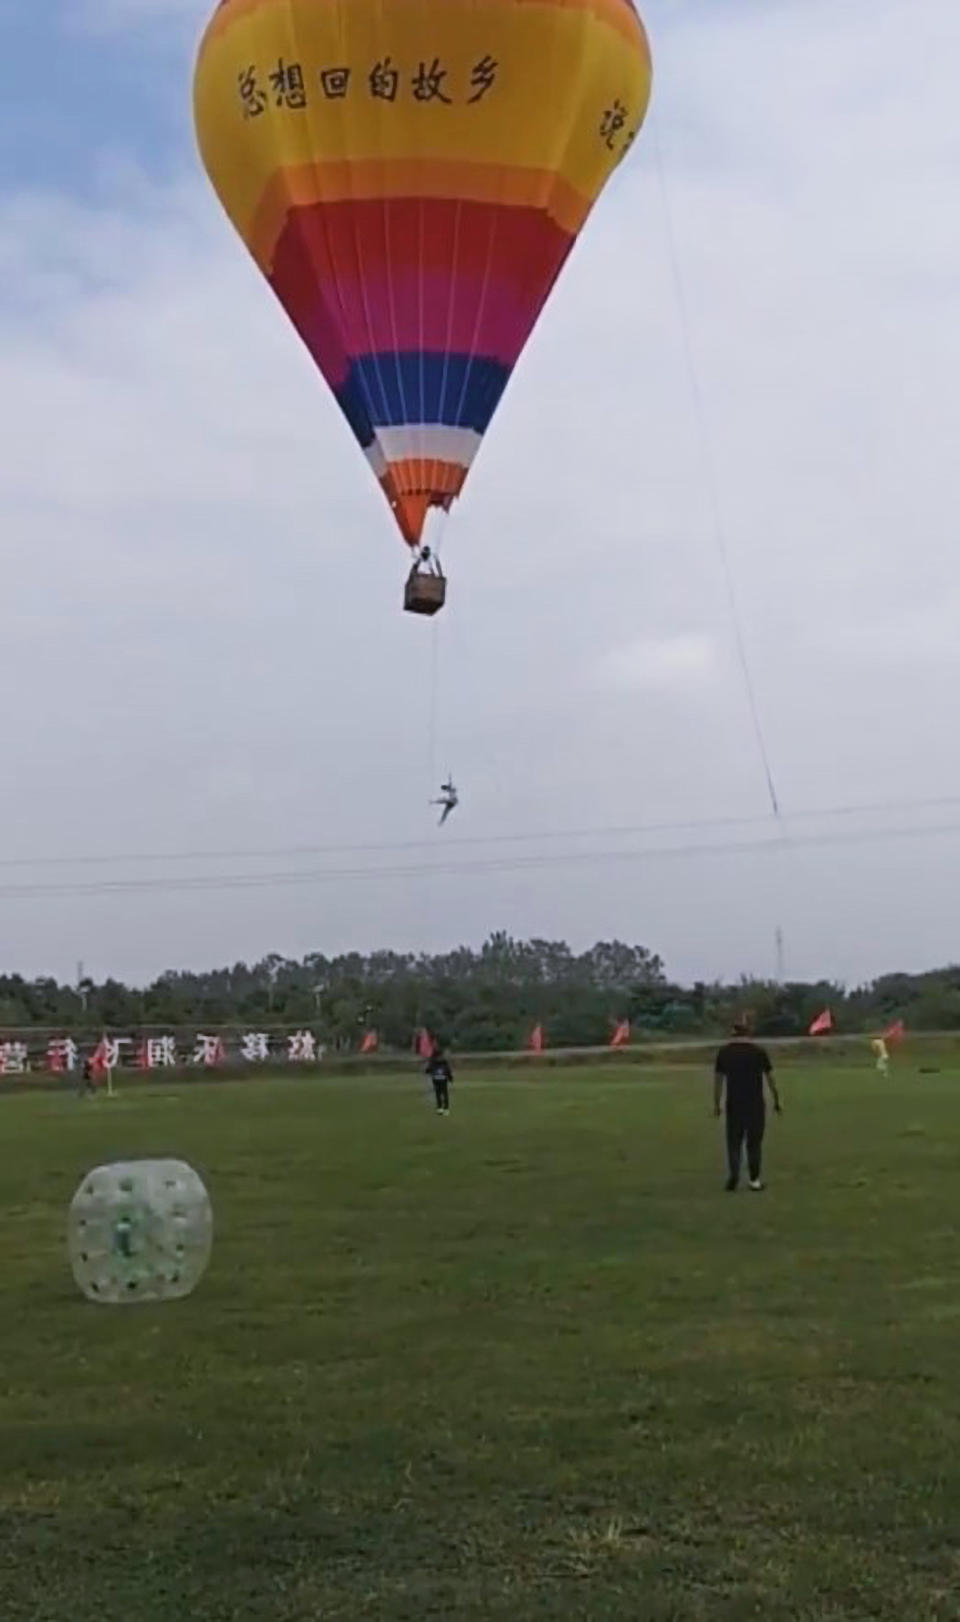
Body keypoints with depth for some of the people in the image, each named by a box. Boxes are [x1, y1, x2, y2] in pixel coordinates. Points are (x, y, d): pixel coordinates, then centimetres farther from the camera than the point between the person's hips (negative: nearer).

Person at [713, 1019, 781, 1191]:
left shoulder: (724, 1051, 1)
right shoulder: (759, 1051, -1)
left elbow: (718, 1079, 1)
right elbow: (770, 1078, 2)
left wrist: (716, 1103, 6)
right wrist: (776, 1101, 10)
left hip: (734, 1104, 0)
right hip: (756, 1104, 0)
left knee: (734, 1141, 9)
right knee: (754, 1141, 10)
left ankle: (733, 1174, -9)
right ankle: (755, 1179, 11)